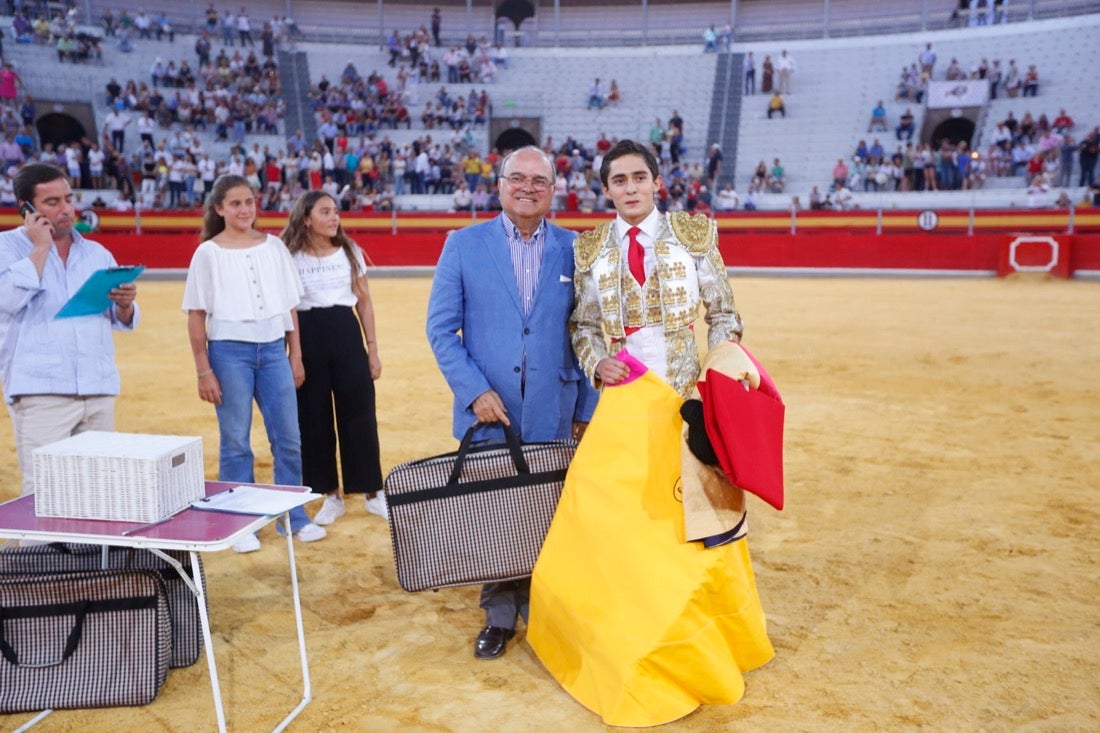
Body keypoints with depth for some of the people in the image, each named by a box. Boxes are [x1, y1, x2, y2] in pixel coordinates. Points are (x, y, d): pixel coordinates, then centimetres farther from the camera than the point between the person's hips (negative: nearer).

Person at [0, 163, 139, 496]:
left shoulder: (98, 253, 17)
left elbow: (123, 321, 18)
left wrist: (125, 305, -5)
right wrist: (40, 247, -7)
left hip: (99, 391, 5)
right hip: (41, 393, -4)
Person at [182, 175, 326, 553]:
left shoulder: (274, 247, 6)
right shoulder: (208, 253, -2)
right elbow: (196, 315, -2)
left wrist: (296, 355, 8)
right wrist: (203, 370, -6)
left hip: (273, 349, 3)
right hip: (230, 351, -3)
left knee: (288, 439, 6)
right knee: (235, 443, 5)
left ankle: (294, 517, 20)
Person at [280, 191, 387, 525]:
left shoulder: (350, 251, 6)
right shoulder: (289, 256, -1)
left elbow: (364, 302, 9)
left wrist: (372, 349, 5)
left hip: (346, 335, 1)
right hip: (307, 338, -1)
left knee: (359, 413, 2)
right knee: (313, 418, 5)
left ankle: (373, 492, 15)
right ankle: (331, 495, 19)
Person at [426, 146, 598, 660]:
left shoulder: (574, 250, 4)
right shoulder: (464, 245, 1)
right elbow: (441, 327, -1)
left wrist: (587, 406, 1)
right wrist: (474, 391, -10)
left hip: (553, 413, 1)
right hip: (487, 408, 0)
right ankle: (499, 613, 26)